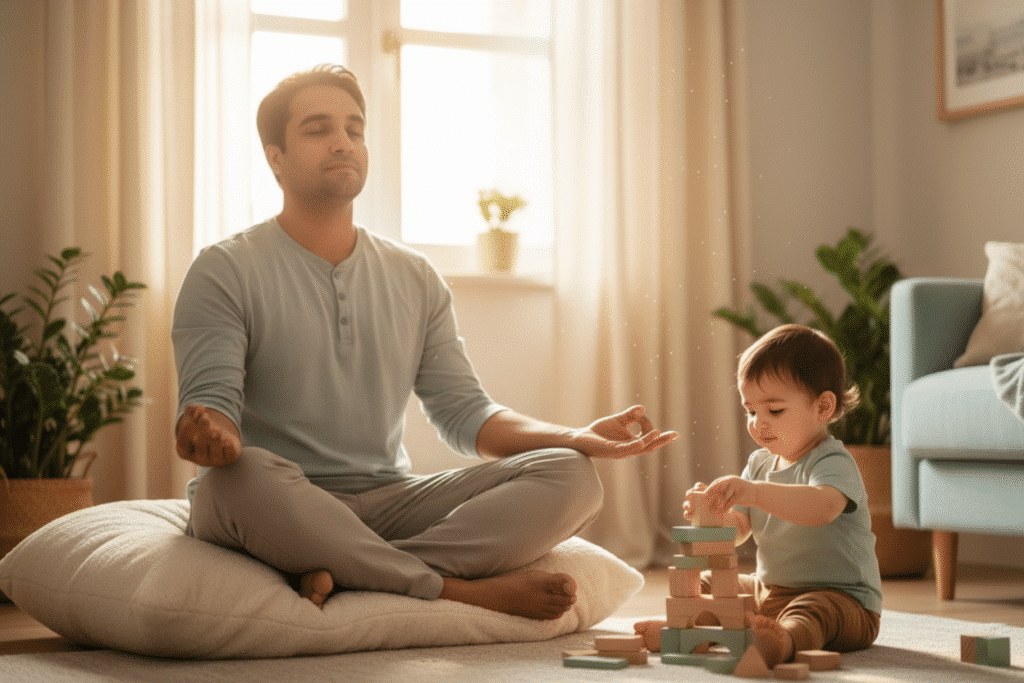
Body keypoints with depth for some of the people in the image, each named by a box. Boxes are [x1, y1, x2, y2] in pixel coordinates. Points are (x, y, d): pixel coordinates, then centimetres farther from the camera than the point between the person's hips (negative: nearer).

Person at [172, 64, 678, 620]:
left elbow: (463, 415, 12)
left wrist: (578, 438, -4)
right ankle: (460, 590, -26)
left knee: (569, 477, -15)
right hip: (279, 513, -4)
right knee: (239, 479, -41)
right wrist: (210, 434, -36)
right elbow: (209, 400, -10)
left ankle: (344, 578, -30)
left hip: (388, 503, 5)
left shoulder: (416, 280, 15)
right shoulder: (224, 273, 0)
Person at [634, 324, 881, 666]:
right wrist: (716, 512, -18)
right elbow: (738, 530, 6)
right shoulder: (760, 463, 9)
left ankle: (786, 638, -68)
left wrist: (754, 492, -52)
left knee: (809, 614, -41)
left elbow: (823, 507, -41)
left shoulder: (833, 463, -17)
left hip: (840, 596, -9)